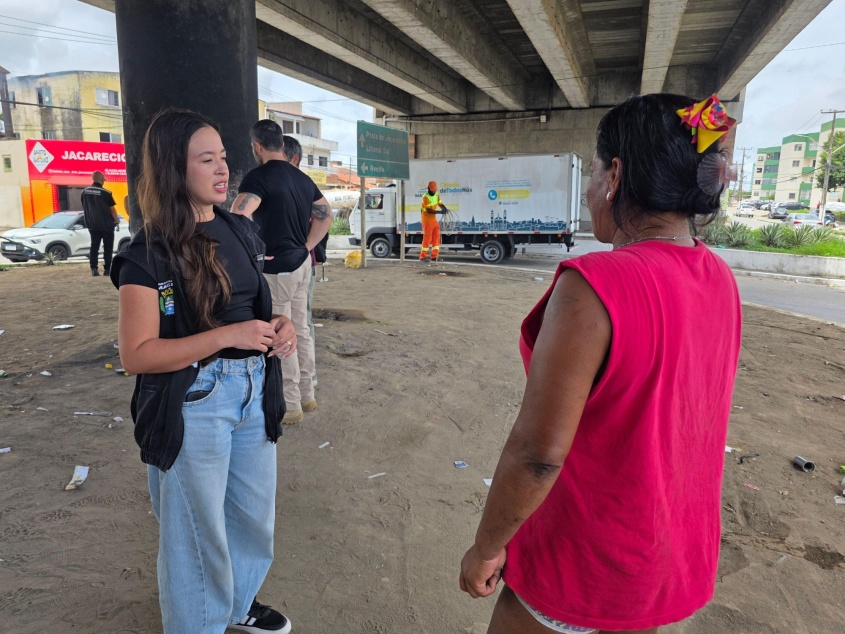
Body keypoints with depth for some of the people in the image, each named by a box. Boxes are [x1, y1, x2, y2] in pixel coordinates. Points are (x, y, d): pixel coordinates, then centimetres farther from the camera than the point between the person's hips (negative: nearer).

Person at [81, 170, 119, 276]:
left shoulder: (85, 192, 1)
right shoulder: (106, 193, -16)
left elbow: (84, 208, 10)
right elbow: (112, 209, -12)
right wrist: (117, 222, 2)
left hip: (92, 225, 4)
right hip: (106, 225, -4)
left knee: (94, 247, 9)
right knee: (107, 248, 5)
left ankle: (94, 268, 2)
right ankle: (107, 269, 5)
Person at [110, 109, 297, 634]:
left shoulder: (241, 232, 5)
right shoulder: (149, 253, -14)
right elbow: (136, 354, -17)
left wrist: (279, 328, -5)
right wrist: (227, 336, -25)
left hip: (254, 391, 7)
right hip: (192, 405, -6)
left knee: (255, 515, 22)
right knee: (199, 528, 13)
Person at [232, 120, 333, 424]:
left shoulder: (258, 176, -14)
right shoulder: (302, 178, 10)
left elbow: (237, 217, -29)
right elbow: (326, 216, 19)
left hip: (275, 269, -8)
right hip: (301, 264, 8)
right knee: (300, 332, 16)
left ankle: (290, 406, 12)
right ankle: (307, 395, 27)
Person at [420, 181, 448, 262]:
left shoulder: (437, 195, 7)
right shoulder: (425, 197, -18)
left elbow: (440, 204, 7)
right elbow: (428, 210, -25)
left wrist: (445, 209, -15)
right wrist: (439, 212, -32)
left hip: (434, 219, 7)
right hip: (427, 220, -7)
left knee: (436, 237, 4)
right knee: (427, 238, -4)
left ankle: (434, 256, 9)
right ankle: (423, 256, 8)